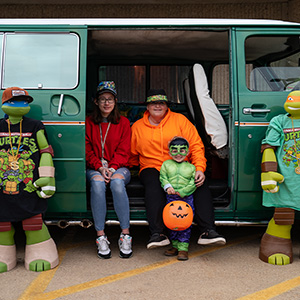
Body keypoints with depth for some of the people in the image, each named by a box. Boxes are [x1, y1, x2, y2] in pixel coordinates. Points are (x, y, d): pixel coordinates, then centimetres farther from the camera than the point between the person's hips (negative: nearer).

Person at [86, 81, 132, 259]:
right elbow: (87, 150, 5)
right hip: (95, 168, 0)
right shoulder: (89, 123, 12)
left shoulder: (123, 122, 11)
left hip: (119, 167, 0)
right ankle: (101, 236, -32)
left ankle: (125, 235, -32)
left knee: (117, 182, -35)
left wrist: (112, 168, -14)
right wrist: (100, 167, -12)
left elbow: (123, 151, 3)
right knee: (97, 183, -35)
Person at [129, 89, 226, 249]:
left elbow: (196, 146, -1)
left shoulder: (180, 119, 6)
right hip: (152, 168, 0)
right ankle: (157, 234, -38)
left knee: (201, 182, -28)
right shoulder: (137, 127, 11)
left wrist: (199, 169, -15)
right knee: (153, 183, -35)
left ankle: (207, 231, -29)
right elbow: (131, 155, 20)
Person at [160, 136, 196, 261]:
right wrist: (168, 187, -15)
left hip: (186, 197, -1)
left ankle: (183, 247, 0)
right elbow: (163, 178, 5)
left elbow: (193, 184, 1)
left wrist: (182, 192, -14)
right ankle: (175, 245, 17)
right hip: (171, 198, 1)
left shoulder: (190, 167, 8)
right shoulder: (166, 164, 11)